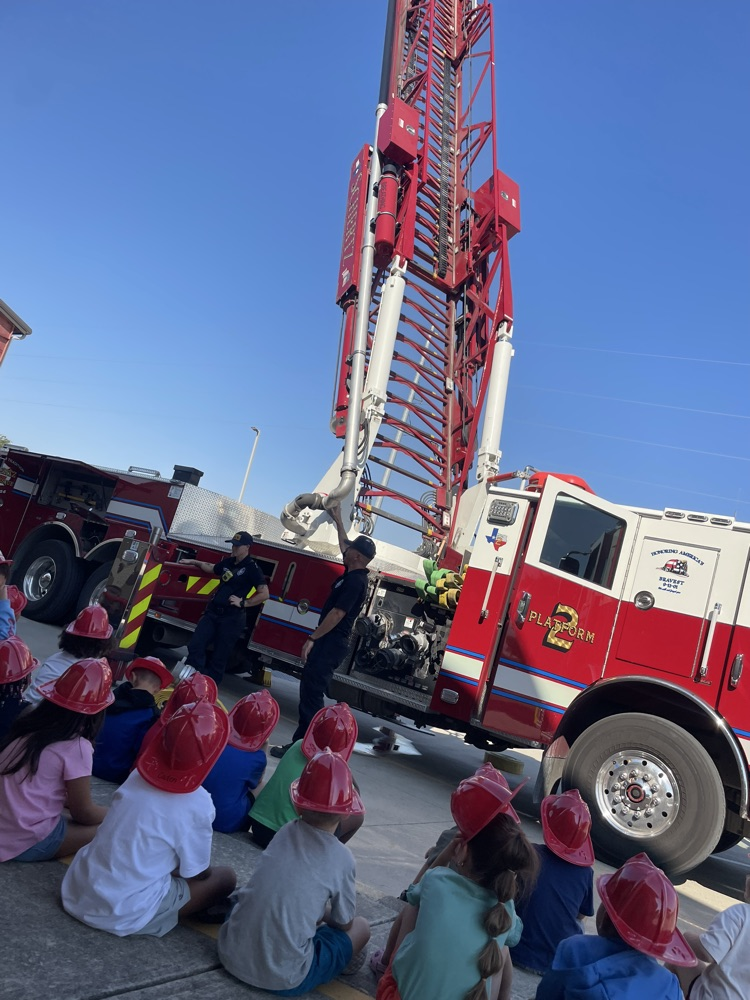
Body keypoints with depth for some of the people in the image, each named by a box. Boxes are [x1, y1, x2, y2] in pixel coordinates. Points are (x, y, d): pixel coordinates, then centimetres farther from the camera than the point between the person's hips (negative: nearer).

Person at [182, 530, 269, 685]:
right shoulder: (228, 562, 11)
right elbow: (211, 568, 35)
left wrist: (243, 603, -14)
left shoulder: (252, 568, -9)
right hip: (213, 612, 7)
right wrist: (195, 562, 30)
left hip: (231, 618, -6)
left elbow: (264, 594, -14)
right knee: (195, 646, -1)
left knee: (220, 657, 2)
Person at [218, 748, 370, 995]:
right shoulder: (342, 859, -10)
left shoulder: (286, 832, 2)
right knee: (361, 927, 15)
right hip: (281, 979, -4)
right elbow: (344, 923, 6)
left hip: (231, 954, 5)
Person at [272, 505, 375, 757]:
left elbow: (337, 614, -22)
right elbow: (344, 546, 29)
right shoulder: (353, 574, 11)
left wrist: (312, 638, -20)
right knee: (310, 690, 13)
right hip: (330, 641, 10)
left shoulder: (355, 581, -18)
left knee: (311, 693, -10)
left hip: (331, 642, -10)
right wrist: (338, 521, 34)